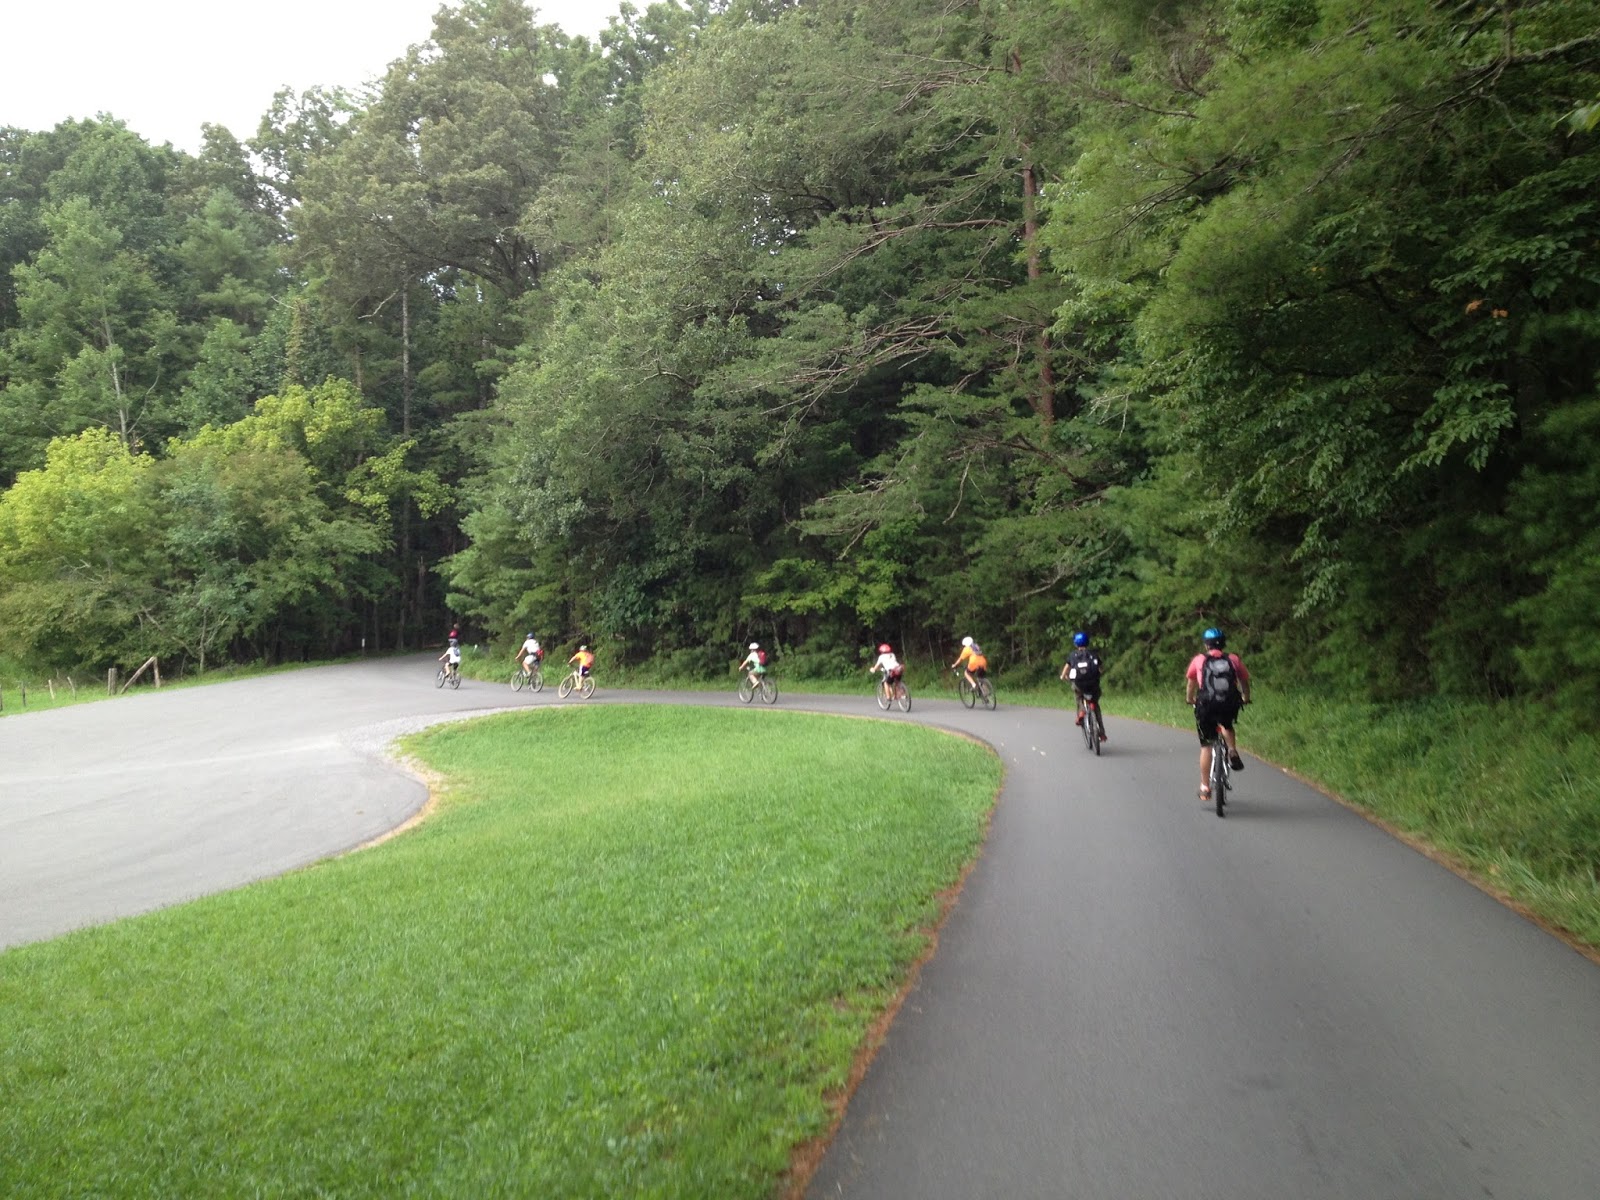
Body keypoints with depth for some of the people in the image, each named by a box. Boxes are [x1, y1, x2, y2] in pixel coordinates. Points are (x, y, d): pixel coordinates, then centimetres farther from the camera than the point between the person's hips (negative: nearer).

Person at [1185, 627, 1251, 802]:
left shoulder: (1199, 660, 12)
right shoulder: (1233, 659, 13)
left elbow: (1190, 683, 24)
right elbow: (1245, 682, 19)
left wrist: (1190, 699, 43)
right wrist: (1246, 699, 38)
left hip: (1206, 706, -1)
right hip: (1230, 705, 1)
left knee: (1206, 746, 11)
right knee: (1226, 726, 36)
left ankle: (1205, 788, 13)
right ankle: (1233, 752, 11)